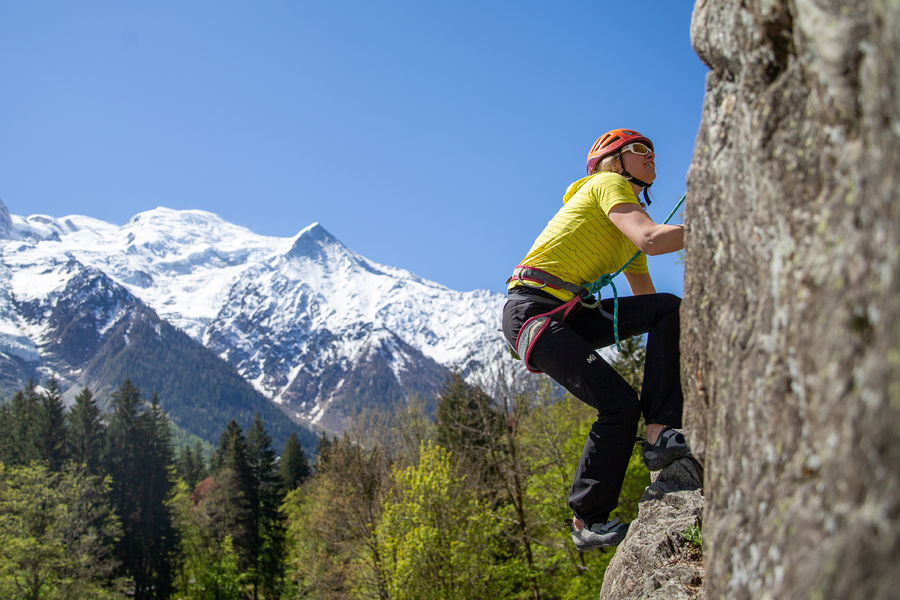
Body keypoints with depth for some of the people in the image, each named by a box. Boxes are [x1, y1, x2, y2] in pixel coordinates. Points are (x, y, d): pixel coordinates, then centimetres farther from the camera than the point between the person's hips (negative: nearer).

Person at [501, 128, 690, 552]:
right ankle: (587, 521, -3)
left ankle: (660, 436, -18)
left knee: (669, 308, -12)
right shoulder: (607, 184, -2)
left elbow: (648, 299, 22)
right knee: (619, 404, -19)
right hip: (533, 310, -8)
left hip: (573, 316, 8)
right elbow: (652, 240, -20)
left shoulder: (628, 232, 25)